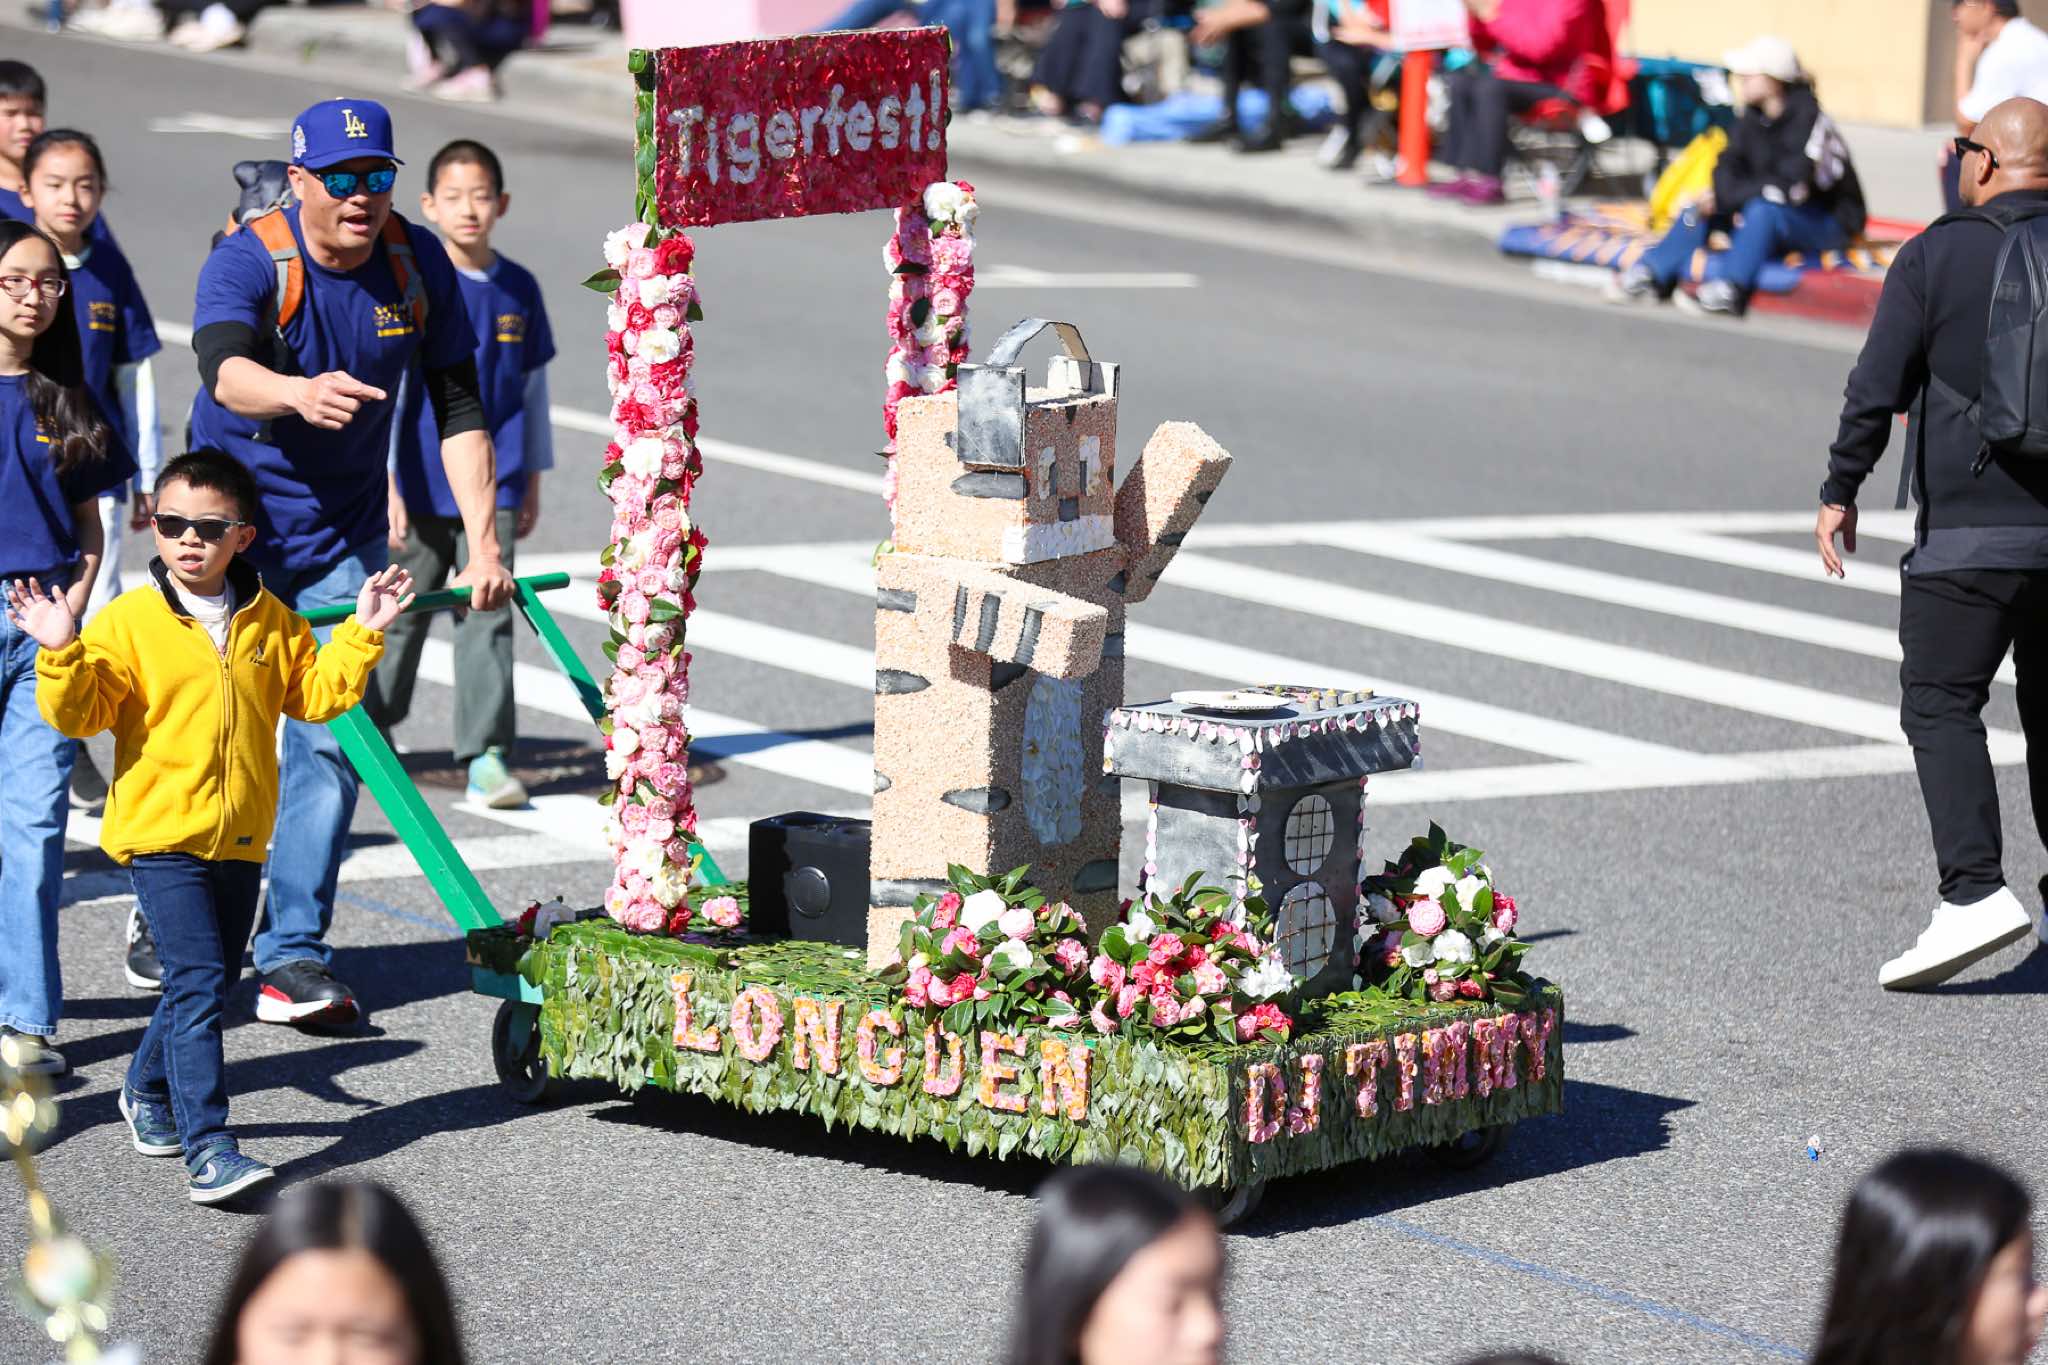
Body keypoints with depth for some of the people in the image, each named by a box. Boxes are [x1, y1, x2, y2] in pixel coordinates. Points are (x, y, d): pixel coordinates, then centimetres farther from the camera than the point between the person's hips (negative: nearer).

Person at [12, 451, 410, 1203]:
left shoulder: (270, 622, 7)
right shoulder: (128, 622, -7)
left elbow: (316, 693, 13)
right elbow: (79, 712, -10)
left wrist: (361, 635, 5)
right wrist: (62, 655, -26)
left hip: (241, 838, 5)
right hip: (162, 834, -5)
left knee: (210, 981, 17)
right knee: (196, 984, -14)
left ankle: (149, 1091, 41)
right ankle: (208, 1148, -16)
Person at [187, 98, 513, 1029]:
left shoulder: (417, 263, -7)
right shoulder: (248, 261, -19)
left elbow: (458, 409, -3)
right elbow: (224, 370, -39)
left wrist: (483, 542, -12)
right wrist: (299, 393, -61)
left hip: (344, 532, 3)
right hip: (232, 519, -3)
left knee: (330, 735, -6)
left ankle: (293, 955, -3)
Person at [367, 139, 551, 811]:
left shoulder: (518, 289, 4)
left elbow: (533, 386, 13)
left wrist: (532, 479, 15)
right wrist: (384, 484, -14)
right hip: (421, 485, -2)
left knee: (487, 616, -3)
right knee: (402, 612, 10)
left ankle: (487, 755, -2)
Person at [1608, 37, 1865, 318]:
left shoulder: (1809, 120, -23)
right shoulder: (1754, 116, -1)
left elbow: (1790, 187, -30)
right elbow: (1729, 166, 1)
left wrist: (1726, 198, -25)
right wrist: (1728, 201, -22)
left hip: (1830, 221, -7)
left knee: (1763, 210, -36)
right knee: (1701, 206, -9)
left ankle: (1731, 290, -41)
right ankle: (1650, 275, -16)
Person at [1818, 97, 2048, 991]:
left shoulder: (1938, 255, -5)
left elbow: (1877, 387, -6)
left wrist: (1840, 492, 3)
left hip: (1968, 531, -5)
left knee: (1941, 704, -5)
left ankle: (1974, 890, -21)